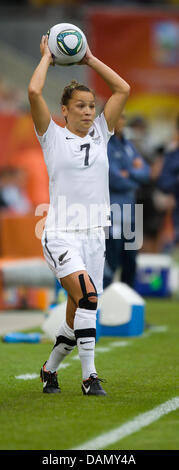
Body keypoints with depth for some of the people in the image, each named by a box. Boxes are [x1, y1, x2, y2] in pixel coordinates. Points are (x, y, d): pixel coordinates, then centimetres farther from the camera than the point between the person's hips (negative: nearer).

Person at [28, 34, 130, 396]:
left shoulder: (100, 133, 12)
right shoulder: (54, 136, 1)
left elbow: (123, 89, 10)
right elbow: (34, 92, -12)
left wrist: (90, 60, 12)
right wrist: (47, 57, 2)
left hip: (94, 236, 5)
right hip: (61, 234, -5)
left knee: (78, 313, 6)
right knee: (87, 296, -25)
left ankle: (49, 369, 28)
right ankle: (89, 376, -21)